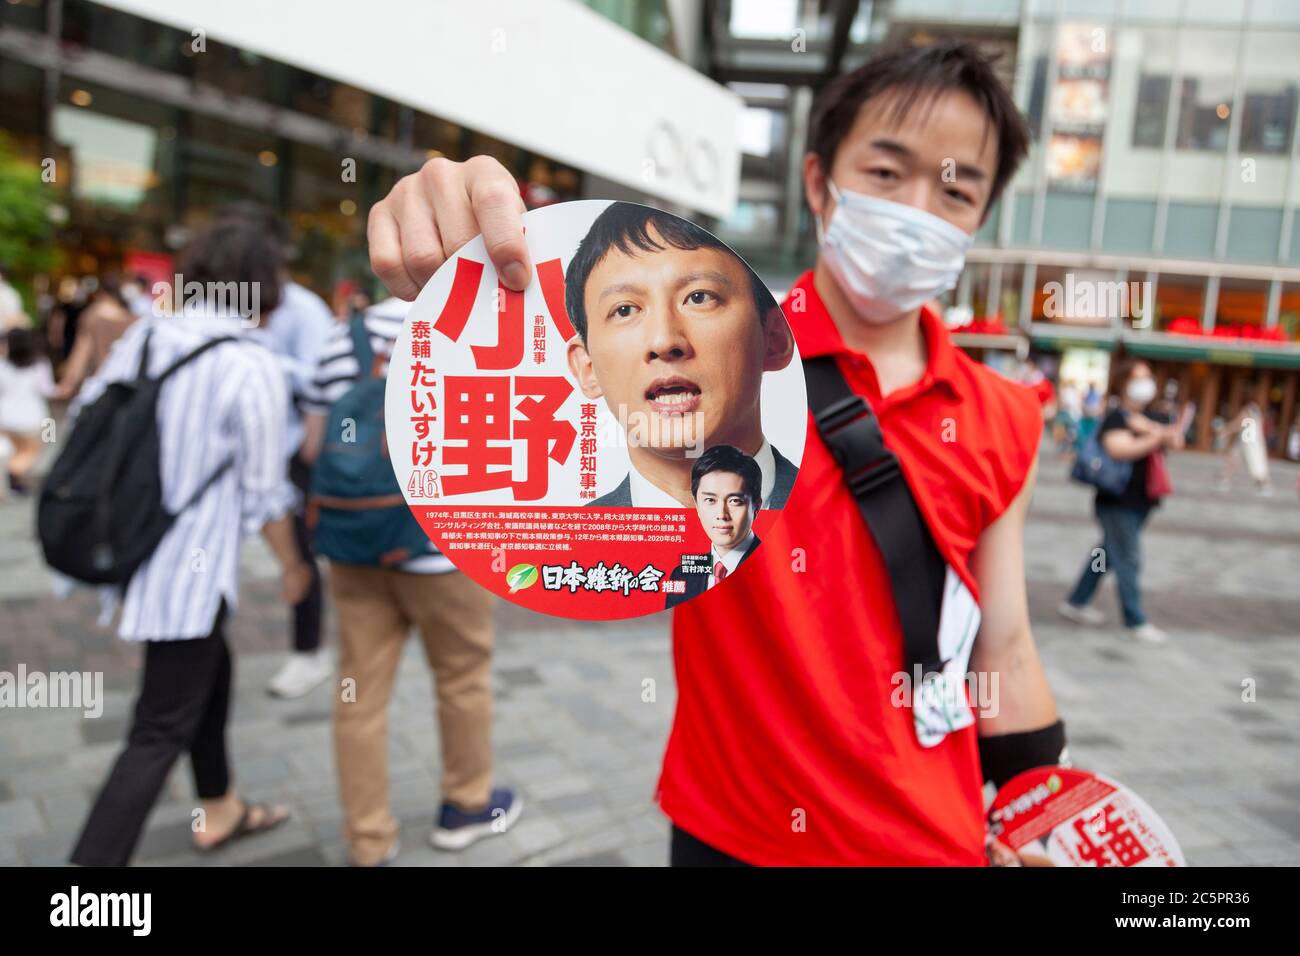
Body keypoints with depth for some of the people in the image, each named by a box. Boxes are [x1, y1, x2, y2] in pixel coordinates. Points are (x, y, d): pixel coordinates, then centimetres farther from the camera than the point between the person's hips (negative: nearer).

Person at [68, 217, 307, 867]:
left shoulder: (143, 335, 0)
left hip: (133, 548, 8)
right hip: (191, 569, -7)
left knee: (209, 670, 26)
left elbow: (85, 418, 6)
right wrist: (292, 566, 2)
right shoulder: (253, 369, -17)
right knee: (161, 731, 4)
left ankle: (218, 810, 44)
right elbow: (263, 493, -13)